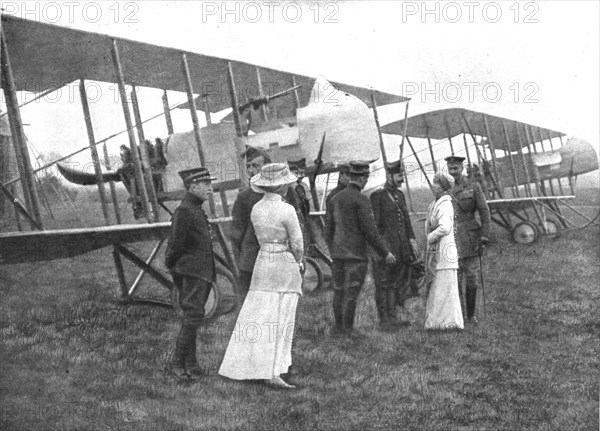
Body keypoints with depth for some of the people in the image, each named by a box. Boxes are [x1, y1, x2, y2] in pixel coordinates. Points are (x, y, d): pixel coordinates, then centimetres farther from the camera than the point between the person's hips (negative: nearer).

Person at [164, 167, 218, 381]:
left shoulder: (197, 210, 18)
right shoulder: (184, 211, -13)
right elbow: (176, 245, -13)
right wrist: (173, 268, -3)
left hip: (204, 273, 10)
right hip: (192, 272, -10)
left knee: (192, 317, 12)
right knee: (193, 316, -12)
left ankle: (190, 364, 17)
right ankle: (177, 363, -6)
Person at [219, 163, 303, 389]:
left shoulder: (256, 209, 4)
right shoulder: (286, 210, -15)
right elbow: (297, 244, -10)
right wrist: (299, 263, 9)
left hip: (262, 264, 6)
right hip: (285, 264, -5)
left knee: (255, 318, 11)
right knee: (279, 320, -3)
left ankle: (245, 367, 16)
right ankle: (272, 373, -6)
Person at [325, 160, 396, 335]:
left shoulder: (335, 199, 11)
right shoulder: (361, 200, -12)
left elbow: (328, 230, 15)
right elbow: (370, 231, -15)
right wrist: (385, 252, -7)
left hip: (338, 253, 7)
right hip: (356, 255, -7)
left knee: (339, 291, 13)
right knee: (351, 292, -2)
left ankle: (339, 327, 20)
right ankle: (348, 330, 2)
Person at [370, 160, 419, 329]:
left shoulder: (400, 195, 15)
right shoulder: (377, 196, -7)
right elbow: (375, 224, -10)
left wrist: (412, 241, 11)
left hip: (402, 248, 7)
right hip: (385, 245, -7)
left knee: (401, 281, 9)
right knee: (384, 283, -1)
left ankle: (394, 317, 17)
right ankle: (385, 320, 4)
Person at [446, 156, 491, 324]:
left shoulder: (473, 186, 1)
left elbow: (484, 212, 0)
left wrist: (484, 236, -8)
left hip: (469, 239, -1)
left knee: (471, 278, 3)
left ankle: (471, 315, 14)